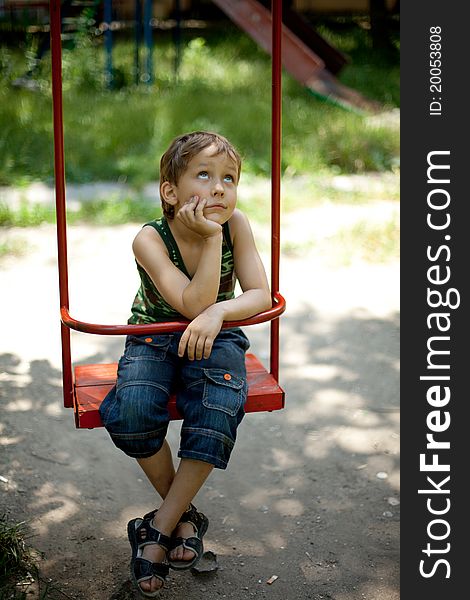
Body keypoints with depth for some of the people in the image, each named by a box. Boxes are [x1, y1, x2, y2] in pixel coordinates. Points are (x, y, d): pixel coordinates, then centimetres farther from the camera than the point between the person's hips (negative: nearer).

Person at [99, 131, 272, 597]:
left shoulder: (236, 225, -13)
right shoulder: (149, 239, -20)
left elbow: (261, 295, -14)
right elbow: (193, 304, -29)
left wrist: (219, 312, -33)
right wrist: (211, 238, -34)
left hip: (214, 340, 1)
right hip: (154, 339, -1)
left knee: (218, 411, -30)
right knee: (130, 411, -30)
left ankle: (160, 525, -13)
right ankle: (183, 514, -4)